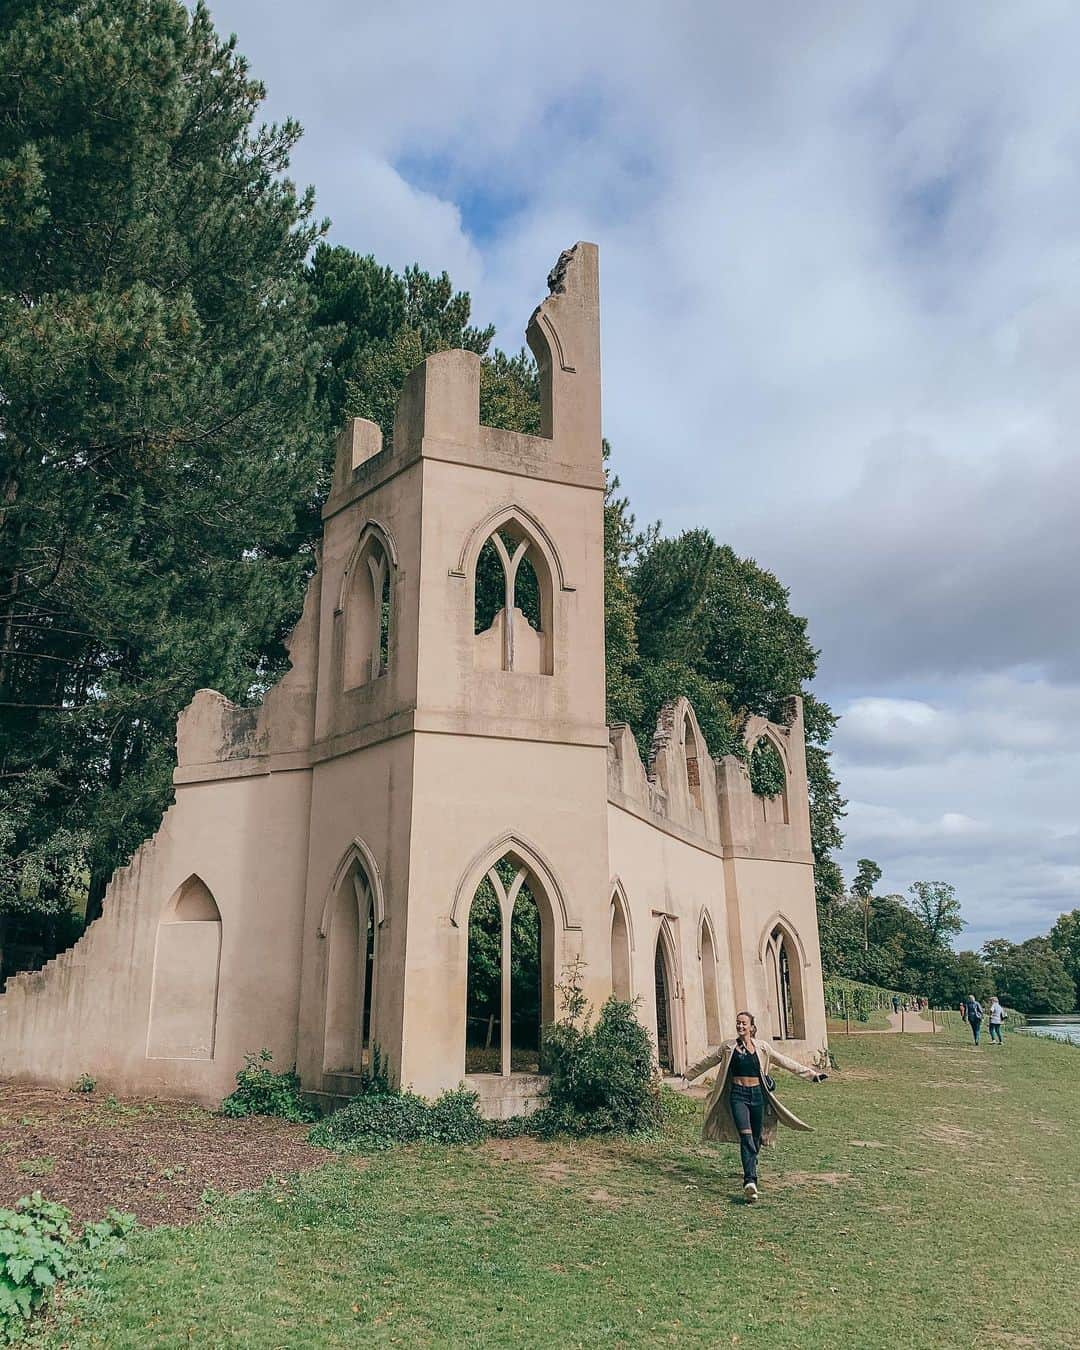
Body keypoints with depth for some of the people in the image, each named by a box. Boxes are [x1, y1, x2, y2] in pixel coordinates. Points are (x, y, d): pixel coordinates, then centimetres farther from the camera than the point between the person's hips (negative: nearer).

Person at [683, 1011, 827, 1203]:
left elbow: (786, 1062, 7)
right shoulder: (728, 1047, 3)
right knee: (746, 1137, -17)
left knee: (756, 1138, 10)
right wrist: (688, 1074, 22)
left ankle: (750, 1171, 35)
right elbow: (707, 1061, 14)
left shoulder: (762, 1047, 3)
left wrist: (811, 1073, 5)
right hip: (738, 1095, -2)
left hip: (757, 1094, 2)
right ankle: (750, 1181, -26)